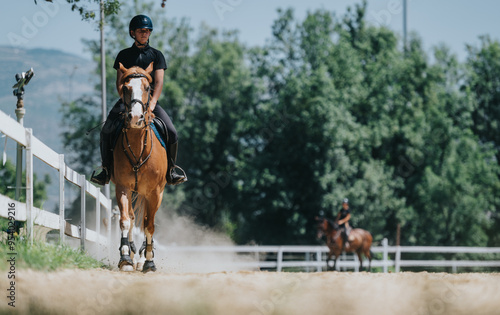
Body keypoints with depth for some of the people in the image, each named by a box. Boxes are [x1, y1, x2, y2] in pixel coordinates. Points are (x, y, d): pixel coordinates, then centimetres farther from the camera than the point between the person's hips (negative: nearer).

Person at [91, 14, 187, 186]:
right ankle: (106, 170, -4)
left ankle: (170, 171, -3)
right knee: (106, 132, -20)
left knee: (171, 132, -19)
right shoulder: (124, 55, 11)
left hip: (150, 99, 0)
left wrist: (152, 102, -17)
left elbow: (159, 82, -1)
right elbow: (119, 82, 5)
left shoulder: (156, 55, 9)